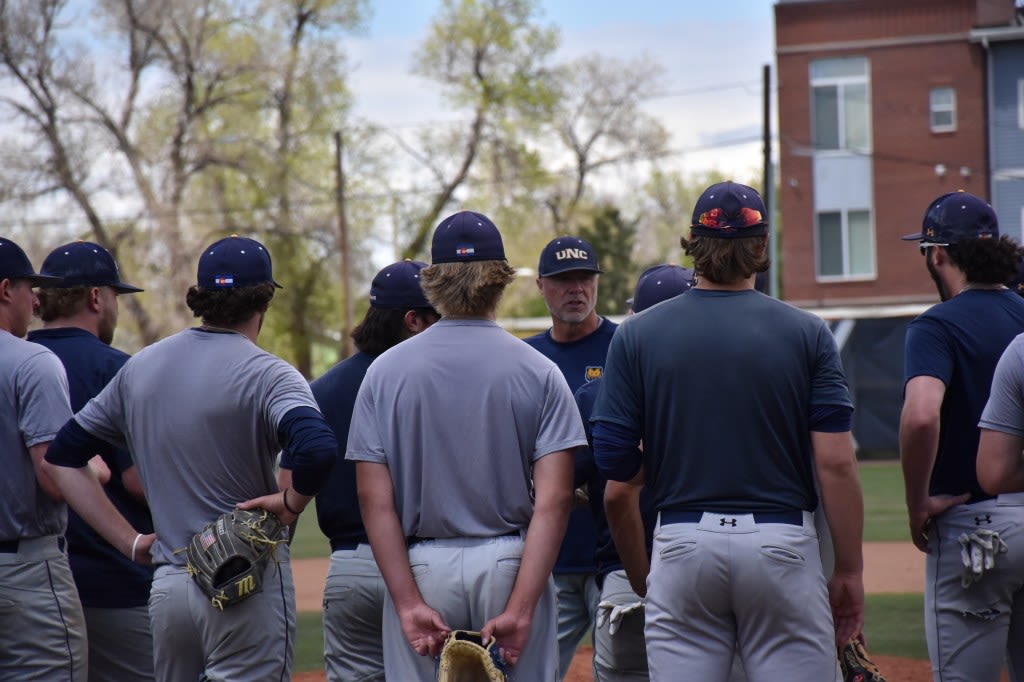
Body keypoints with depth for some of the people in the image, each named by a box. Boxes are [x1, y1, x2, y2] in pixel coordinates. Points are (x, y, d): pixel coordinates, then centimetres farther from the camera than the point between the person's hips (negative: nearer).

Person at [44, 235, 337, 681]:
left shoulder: (140, 367, 10)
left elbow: (62, 457, 13)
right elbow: (317, 449, -29)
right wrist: (291, 504, -10)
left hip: (165, 589, 6)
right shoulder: (266, 374, -10)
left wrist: (131, 541, 10)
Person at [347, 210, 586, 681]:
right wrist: (521, 610, -13)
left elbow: (374, 499, -5)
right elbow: (554, 498, -11)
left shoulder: (385, 370, 2)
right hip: (512, 565, -1)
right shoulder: (538, 371, -1)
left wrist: (409, 603, -6)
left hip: (421, 568, 1)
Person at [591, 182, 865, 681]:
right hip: (782, 544, -1)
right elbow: (835, 462, -6)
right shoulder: (806, 334, -1)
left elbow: (613, 460, -1)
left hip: (680, 543, 1)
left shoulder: (637, 335, 2)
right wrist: (849, 571, 1)